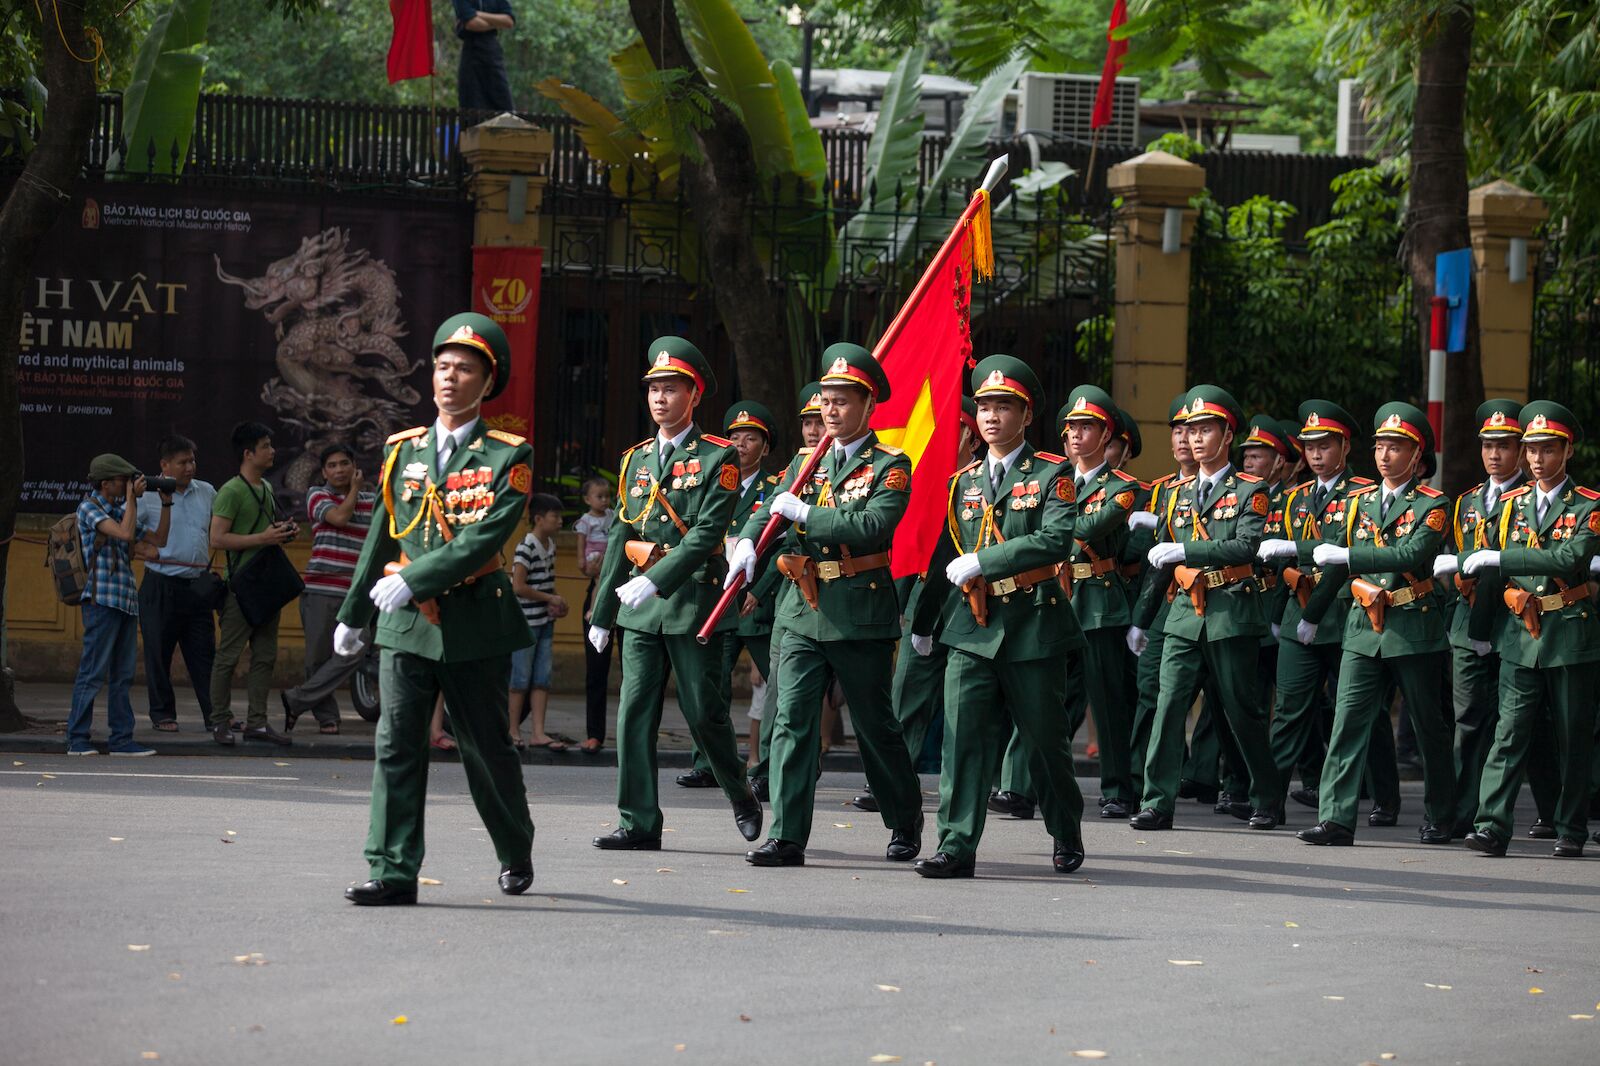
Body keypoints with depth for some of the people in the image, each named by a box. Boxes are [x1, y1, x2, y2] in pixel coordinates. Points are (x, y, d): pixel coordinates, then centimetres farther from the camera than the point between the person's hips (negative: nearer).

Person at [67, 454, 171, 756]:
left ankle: (122, 739, 10)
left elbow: (158, 539, 20)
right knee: (93, 671, -8)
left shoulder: (122, 509, 17)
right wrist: (132, 498, -11)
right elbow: (125, 533, -21)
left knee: (123, 674, 8)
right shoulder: (89, 508, -6)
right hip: (102, 599, -8)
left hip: (127, 600, 8)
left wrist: (166, 504, 11)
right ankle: (77, 739, -4)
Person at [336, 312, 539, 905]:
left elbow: (486, 537, -16)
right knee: (396, 747, -5)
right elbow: (381, 537, 18)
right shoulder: (403, 450, 10)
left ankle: (516, 852, 29)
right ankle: (394, 873, -6)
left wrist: (413, 581, -21)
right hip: (404, 622, 3)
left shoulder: (508, 457, -4)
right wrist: (352, 613, 21)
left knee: (486, 747, 7)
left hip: (475, 625, -3)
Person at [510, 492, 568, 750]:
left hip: (545, 622, 8)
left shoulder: (550, 545, 10)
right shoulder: (526, 547, -16)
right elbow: (518, 586, -22)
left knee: (542, 678, 5)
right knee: (521, 678, -1)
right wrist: (551, 599, -15)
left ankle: (538, 733, 7)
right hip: (525, 621, -8)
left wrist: (555, 604, 4)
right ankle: (513, 732, 8)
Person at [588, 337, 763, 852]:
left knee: (704, 712, 1)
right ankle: (639, 823, 1)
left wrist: (655, 579, -24)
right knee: (634, 710, -2)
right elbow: (620, 538, 16)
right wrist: (601, 612, 14)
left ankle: (741, 795, 25)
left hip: (693, 599, -5)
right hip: (640, 605, 5)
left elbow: (708, 533, -15)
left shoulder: (718, 458, -4)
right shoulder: (636, 459, 14)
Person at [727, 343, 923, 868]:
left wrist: (804, 512, -18)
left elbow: (873, 525, -19)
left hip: (861, 615, -4)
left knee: (875, 725, 7)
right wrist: (748, 542, -15)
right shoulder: (807, 462, 14)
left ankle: (906, 821, 27)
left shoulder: (890, 466, -4)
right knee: (792, 721, -5)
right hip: (803, 613, 4)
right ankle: (787, 838, -6)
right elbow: (769, 510, 7)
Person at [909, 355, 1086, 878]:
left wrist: (981, 560, -20)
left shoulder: (1052, 475, -2)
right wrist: (922, 623, 26)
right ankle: (957, 845, -9)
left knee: (1045, 738, 6)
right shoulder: (964, 481, 13)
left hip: (1034, 624, -3)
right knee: (964, 735, -8)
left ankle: (1067, 835, 26)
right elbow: (944, 556, 21)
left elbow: (1057, 540, -18)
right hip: (971, 627, 3)